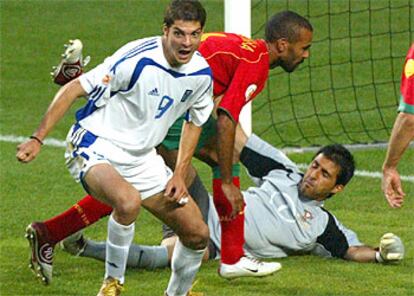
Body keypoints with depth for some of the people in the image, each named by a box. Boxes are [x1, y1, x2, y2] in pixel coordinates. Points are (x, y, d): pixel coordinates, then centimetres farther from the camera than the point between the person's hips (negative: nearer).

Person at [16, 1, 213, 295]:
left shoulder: (202, 73, -4)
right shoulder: (136, 59, -25)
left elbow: (195, 121, 16)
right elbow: (74, 89, -18)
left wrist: (179, 174, 7)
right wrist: (37, 139, -22)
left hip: (142, 158, 7)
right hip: (94, 148, -7)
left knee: (198, 234, 2)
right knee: (128, 201, -39)